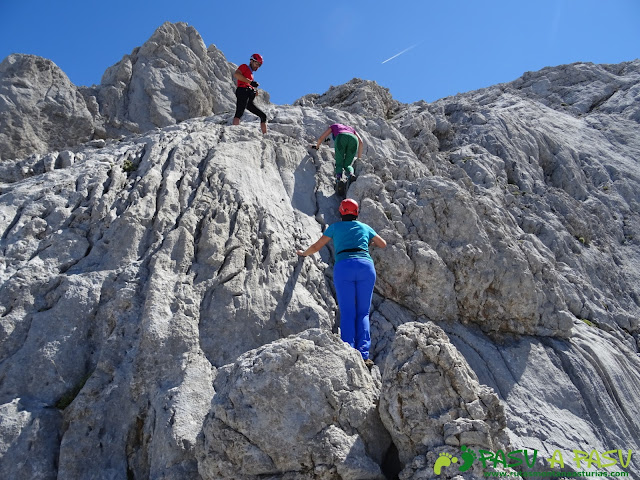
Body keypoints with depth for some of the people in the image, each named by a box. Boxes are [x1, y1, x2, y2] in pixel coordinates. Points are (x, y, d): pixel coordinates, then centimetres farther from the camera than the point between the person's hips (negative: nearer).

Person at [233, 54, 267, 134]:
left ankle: (265, 135, 11)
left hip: (249, 100, 9)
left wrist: (255, 91, 5)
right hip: (243, 91, -9)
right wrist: (250, 82, -11)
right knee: (239, 113, -27)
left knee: (263, 116, 8)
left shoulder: (251, 74, 35)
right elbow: (236, 74, -7)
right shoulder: (244, 67, 14)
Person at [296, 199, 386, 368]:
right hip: (366, 266, 1)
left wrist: (304, 253, 42)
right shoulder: (365, 227, 24)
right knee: (363, 313, 6)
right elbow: (383, 244, 36)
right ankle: (363, 354, -8)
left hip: (343, 267, -1)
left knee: (347, 314, 0)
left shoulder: (335, 227, 20)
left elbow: (316, 247, 23)